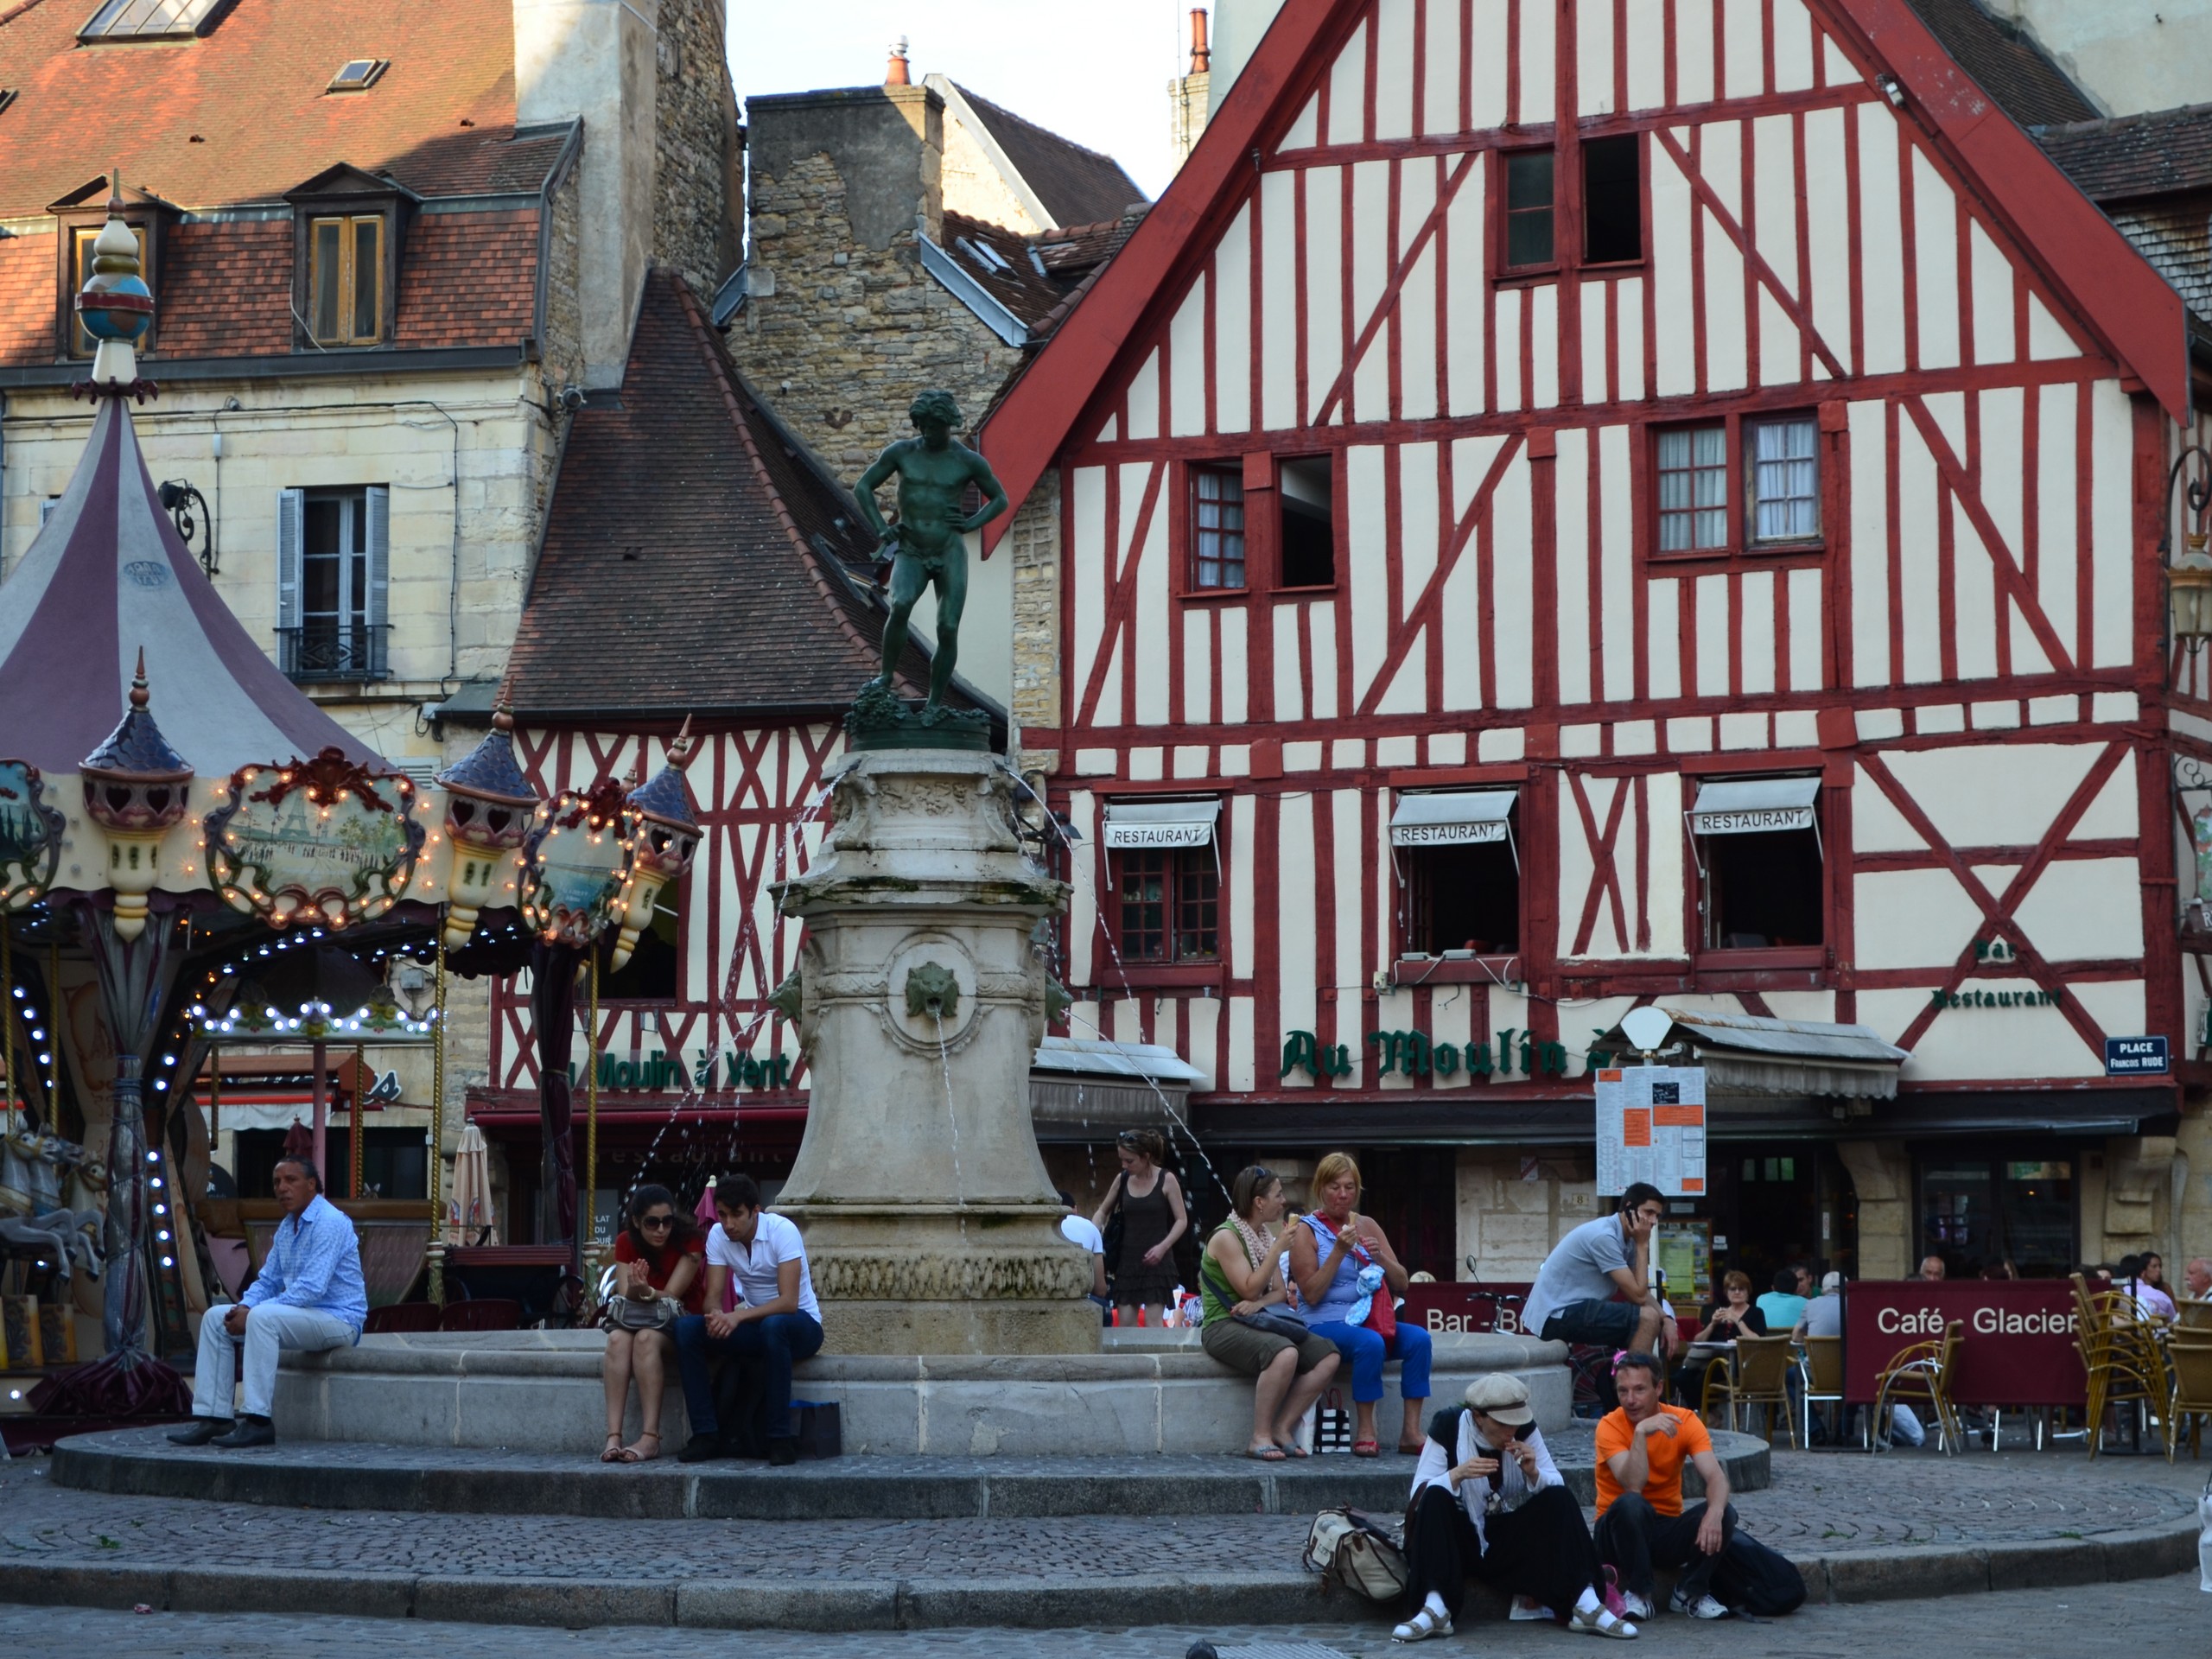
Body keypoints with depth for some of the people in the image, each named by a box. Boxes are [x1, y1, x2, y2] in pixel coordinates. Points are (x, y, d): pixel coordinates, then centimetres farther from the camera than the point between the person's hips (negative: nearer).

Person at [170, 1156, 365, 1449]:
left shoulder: (329, 1223, -17)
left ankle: (257, 1421, -33)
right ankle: (212, 1417, -5)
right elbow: (267, 1280, 18)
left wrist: (250, 1312, -22)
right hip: (302, 1314, 10)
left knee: (262, 1317, -34)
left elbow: (312, 1288, -25)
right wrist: (243, 1307, -6)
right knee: (215, 1318, 1)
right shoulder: (287, 1226, 13)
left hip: (338, 1319, -10)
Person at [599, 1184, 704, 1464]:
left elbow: (671, 1296, -18)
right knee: (618, 1339, -32)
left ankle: (650, 1438, -43)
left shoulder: (689, 1241, -11)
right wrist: (634, 1293, -33)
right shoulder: (626, 1243, 0)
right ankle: (613, 1437, -42)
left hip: (680, 1319, -3)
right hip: (638, 1317, 3)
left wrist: (647, 1293, -40)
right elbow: (624, 1297, -8)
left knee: (646, 1339, -36)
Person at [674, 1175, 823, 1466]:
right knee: (687, 1328, -19)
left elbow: (788, 1301, -28)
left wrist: (738, 1317, -39)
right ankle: (707, 1435, -17)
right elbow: (714, 1296, -8)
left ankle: (781, 1438, -33)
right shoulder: (718, 1235, -5)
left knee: (773, 1325, -40)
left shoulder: (782, 1231, -21)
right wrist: (717, 1316, -33)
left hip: (800, 1324, -5)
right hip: (755, 1324, 5)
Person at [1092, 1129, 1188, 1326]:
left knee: (1154, 1321, -9)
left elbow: (1182, 1220, -3)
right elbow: (1103, 1212, 17)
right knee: (1125, 1323, -1)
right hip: (1127, 1260, 4)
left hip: (1156, 1261, -4)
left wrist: (1163, 1246, -17)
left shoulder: (1166, 1180, -5)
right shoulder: (1122, 1179, 6)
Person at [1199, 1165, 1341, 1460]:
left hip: (1255, 1323, 8)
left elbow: (1279, 1292, 11)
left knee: (1328, 1356, -14)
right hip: (1223, 1326, -8)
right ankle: (1260, 1437, -25)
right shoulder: (1226, 1237, -10)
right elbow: (1250, 1289, -17)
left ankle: (1282, 1428, -11)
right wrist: (1279, 1248, -16)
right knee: (1285, 1353, -37)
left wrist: (1258, 1303, -12)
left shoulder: (1265, 1235, 14)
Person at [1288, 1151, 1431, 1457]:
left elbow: (1402, 1284, 11)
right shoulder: (1307, 1230, 0)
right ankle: (1365, 1432, -25)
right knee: (1370, 1342, -35)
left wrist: (1380, 1257, -8)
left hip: (1370, 1319, 5)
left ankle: (1411, 1432, -24)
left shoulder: (1366, 1225, 14)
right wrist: (1339, 1252, -17)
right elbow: (1311, 1294, -11)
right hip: (1325, 1323, -5)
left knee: (1418, 1338, -23)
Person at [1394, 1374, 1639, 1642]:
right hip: (1462, 1540, -2)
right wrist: (1457, 1474, -33)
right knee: (1434, 1497, -30)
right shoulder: (1448, 1429, -12)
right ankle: (1435, 1607, -41)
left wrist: (1533, 1473, -22)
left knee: (1560, 1498, -18)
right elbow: (1419, 1494, -16)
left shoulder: (1525, 1428, -4)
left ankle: (1584, 1603, -28)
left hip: (1513, 1540, 3)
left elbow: (1557, 1486, -2)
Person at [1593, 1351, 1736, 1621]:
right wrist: (1641, 1431, -36)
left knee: (1725, 1512, -24)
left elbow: (1716, 1476, -20)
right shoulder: (1610, 1426, -14)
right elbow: (1633, 1486, -28)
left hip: (1666, 1532, 3)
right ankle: (1638, 1592, -16)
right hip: (1622, 1529, -3)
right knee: (1631, 1504, -36)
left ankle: (1691, 1593, -5)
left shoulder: (1684, 1421, -6)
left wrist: (1715, 1513, -40)